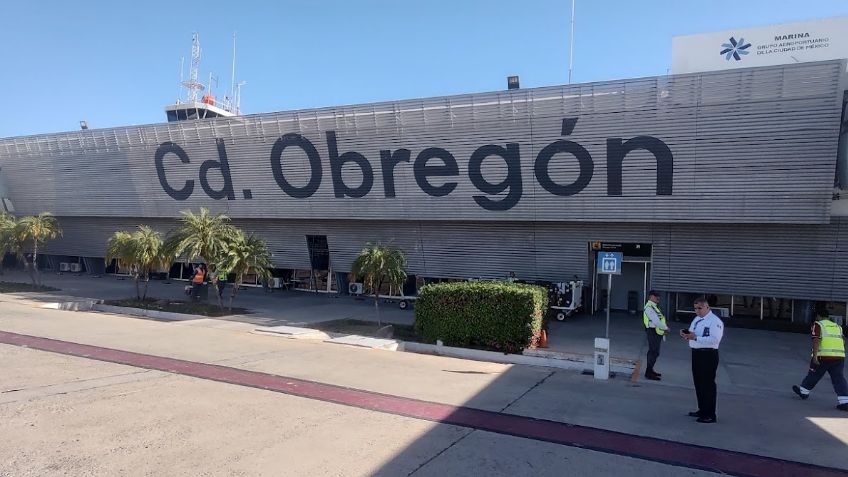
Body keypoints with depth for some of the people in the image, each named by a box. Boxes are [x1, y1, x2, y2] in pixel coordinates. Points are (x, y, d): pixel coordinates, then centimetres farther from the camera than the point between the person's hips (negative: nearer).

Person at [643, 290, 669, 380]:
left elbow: (660, 319, 15)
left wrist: (664, 327, 0)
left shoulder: (654, 307, 15)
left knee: (653, 352, 18)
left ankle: (650, 371, 30)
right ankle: (648, 374, -5)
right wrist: (666, 328, -8)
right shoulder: (649, 307, -18)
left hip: (657, 332, 10)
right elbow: (656, 321, -21)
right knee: (654, 352, -9)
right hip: (653, 332, -10)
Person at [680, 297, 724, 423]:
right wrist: (686, 335, -2)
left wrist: (695, 337, -28)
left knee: (708, 384, -3)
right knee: (698, 382, 17)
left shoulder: (715, 321, -14)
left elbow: (714, 339, -25)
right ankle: (702, 410, 31)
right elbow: (692, 334, 21)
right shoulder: (697, 319, 15)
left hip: (708, 355, -9)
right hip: (696, 353, 9)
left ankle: (710, 415, 5)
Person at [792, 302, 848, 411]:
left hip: (823, 356, -4)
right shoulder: (837, 326, 18)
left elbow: (816, 340, -12)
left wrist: (815, 356, -16)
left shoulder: (818, 325, 0)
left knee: (813, 375, 12)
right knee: (838, 378, 3)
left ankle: (804, 391, 29)